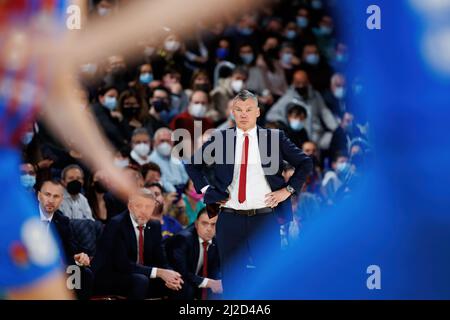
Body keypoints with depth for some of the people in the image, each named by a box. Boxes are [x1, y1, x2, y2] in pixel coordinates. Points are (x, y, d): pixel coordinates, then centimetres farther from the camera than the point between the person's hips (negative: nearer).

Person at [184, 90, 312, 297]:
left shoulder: (275, 138, 4)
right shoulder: (219, 139, 6)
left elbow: (305, 163, 9)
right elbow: (192, 164, 16)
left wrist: (288, 190, 1)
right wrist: (206, 190, 5)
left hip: (265, 219, -1)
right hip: (230, 219, 1)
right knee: (231, 277, 5)